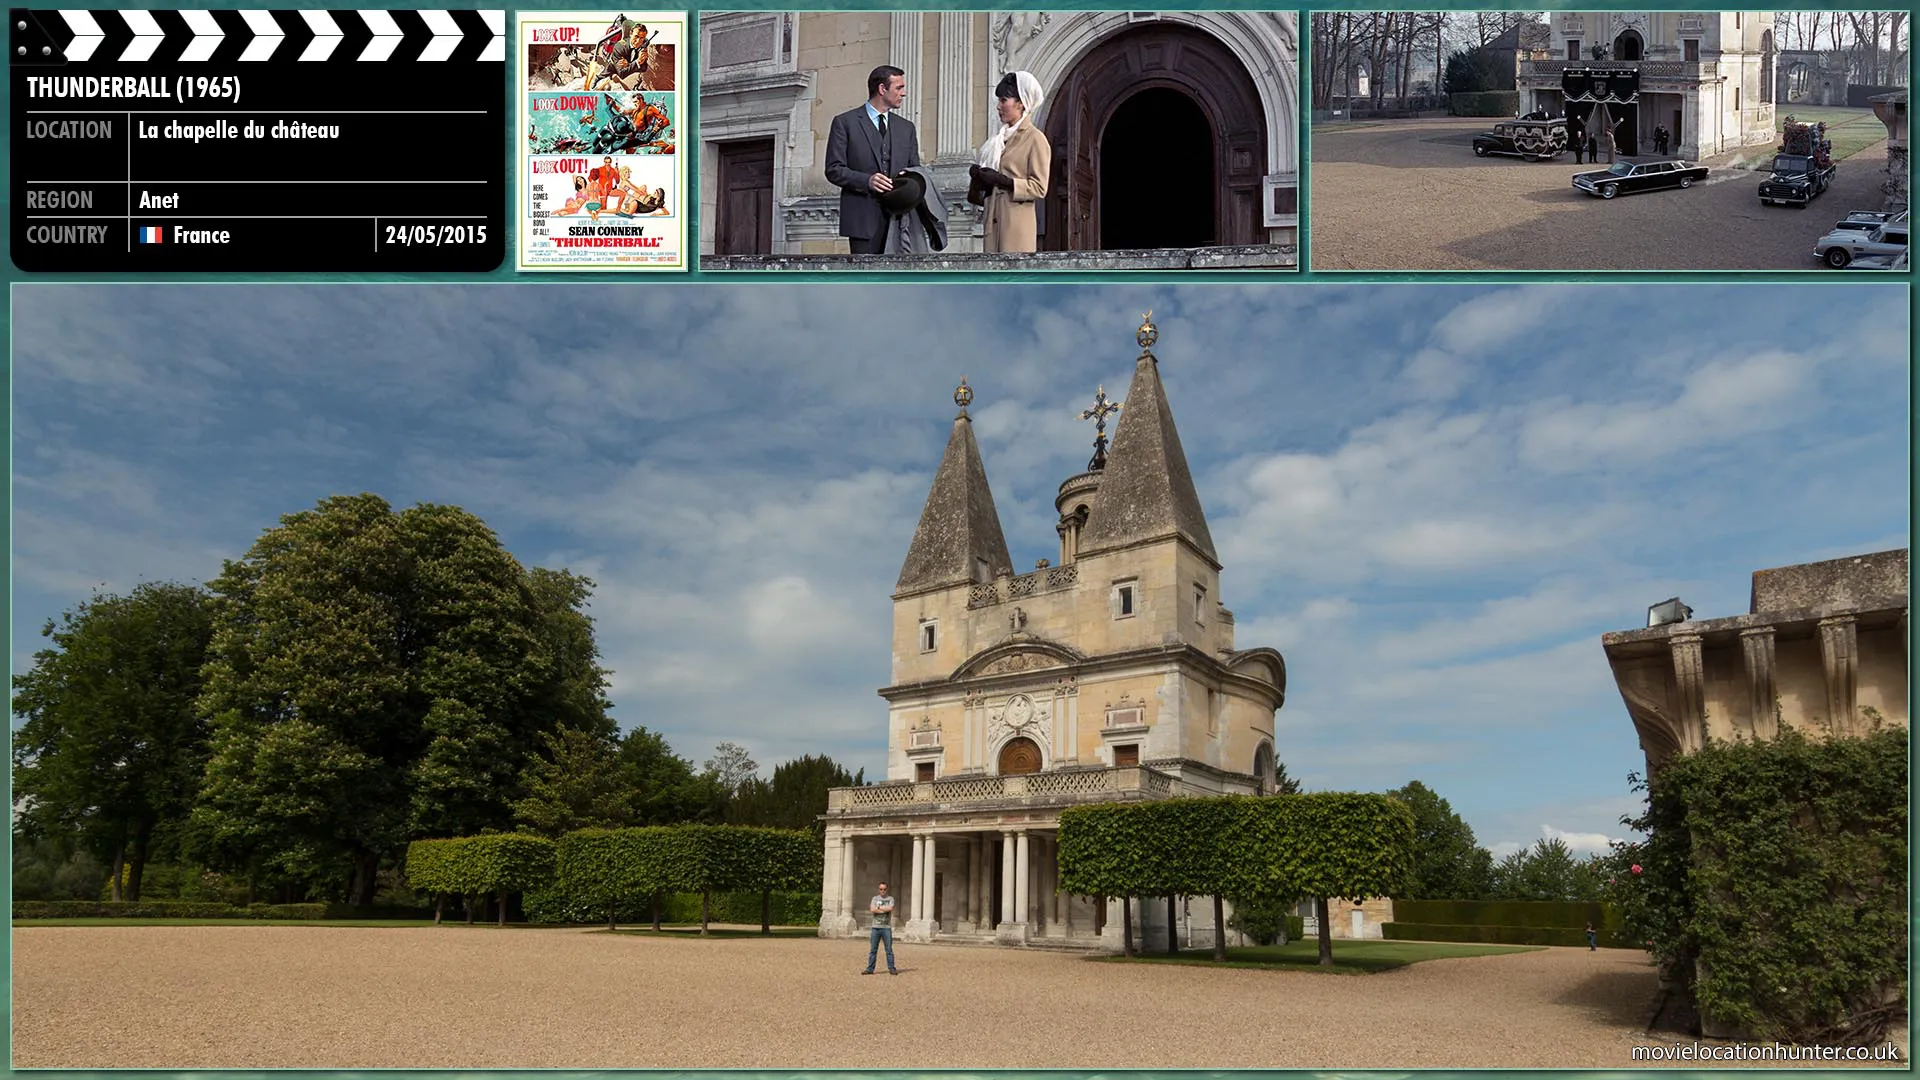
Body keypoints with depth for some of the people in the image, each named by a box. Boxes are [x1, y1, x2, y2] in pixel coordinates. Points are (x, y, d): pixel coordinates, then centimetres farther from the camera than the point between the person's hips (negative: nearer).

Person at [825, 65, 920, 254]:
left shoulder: (906, 127, 20)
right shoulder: (845, 122, 5)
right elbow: (834, 170, -1)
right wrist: (866, 181, -17)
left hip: (899, 217, 4)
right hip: (864, 219, -4)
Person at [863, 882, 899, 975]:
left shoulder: (890, 899, 8)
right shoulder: (875, 898, 11)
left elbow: (890, 909, -13)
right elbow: (872, 910, -6)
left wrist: (878, 907, -5)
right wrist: (884, 910, -7)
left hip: (886, 928, -1)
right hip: (876, 927, 1)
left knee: (889, 949, -1)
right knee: (873, 950, 3)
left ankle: (891, 968, 3)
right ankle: (870, 969, 6)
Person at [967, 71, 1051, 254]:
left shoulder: (1035, 138, -3)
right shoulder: (1001, 137, 18)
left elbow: (1039, 188, -9)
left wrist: (1001, 181, -16)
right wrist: (979, 176, 3)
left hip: (1017, 222, -7)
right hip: (994, 219, 7)